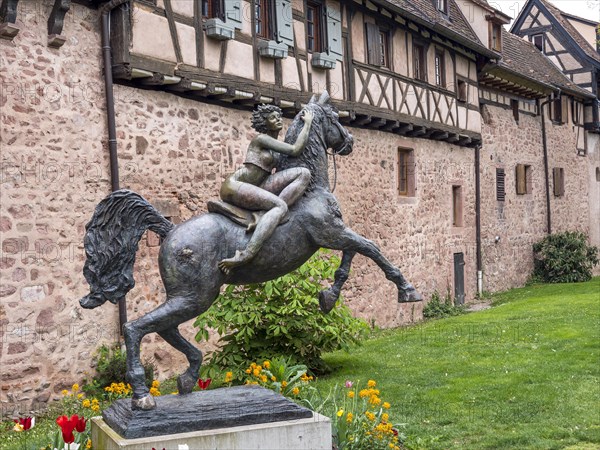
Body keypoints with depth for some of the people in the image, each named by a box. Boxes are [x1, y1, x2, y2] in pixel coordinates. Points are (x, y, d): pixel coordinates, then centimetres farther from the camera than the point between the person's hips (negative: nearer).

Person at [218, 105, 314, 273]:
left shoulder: (275, 144, 18)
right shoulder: (261, 139, -6)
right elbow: (295, 150, -12)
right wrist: (307, 123, -4)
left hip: (257, 188, 7)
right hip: (235, 186, -7)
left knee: (304, 173, -7)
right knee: (281, 206, -33)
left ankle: (272, 215, -23)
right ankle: (247, 254, -46)